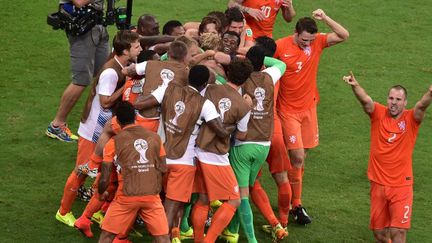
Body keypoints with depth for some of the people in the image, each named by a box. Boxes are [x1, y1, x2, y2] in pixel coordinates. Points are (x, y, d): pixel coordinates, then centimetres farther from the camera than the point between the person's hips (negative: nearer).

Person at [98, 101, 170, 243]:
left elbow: (104, 179, 0)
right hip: (152, 196, 2)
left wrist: (101, 194, 20)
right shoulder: (154, 138, 7)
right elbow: (163, 169, 10)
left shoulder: (114, 142, -1)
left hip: (126, 197, -2)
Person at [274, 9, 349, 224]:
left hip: (308, 108, 4)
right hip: (288, 110, -4)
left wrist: (325, 18, -21)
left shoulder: (317, 42, -5)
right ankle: (296, 205, 3)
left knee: (301, 156, 11)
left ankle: (291, 197, 25)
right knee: (297, 157, -8)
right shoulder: (281, 46, -15)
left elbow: (344, 35, -11)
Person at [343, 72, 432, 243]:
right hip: (378, 183, 2)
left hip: (401, 185, -2)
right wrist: (355, 85, -40)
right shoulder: (378, 114, -1)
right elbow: (365, 100, -19)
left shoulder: (411, 119, -4)